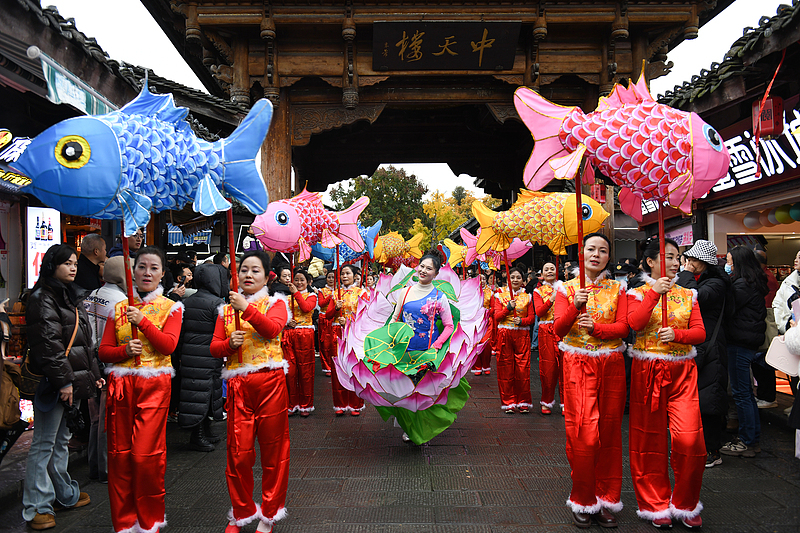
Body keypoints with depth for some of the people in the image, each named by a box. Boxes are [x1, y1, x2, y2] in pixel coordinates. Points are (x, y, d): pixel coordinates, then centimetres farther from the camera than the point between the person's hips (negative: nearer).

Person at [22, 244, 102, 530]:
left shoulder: (71, 298, 17)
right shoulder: (42, 299, -12)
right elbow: (48, 344, -19)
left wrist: (93, 375, 19)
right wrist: (63, 380, -20)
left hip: (72, 380, 9)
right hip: (52, 383, -9)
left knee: (61, 439, 18)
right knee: (44, 443, -1)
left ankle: (65, 494, 30)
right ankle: (37, 506, 8)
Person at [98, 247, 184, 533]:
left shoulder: (171, 307, 6)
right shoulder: (119, 308, 13)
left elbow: (168, 345, -9)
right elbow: (104, 350, 9)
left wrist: (142, 321, -17)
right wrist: (125, 350, -10)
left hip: (154, 385, -3)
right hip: (121, 385, 3)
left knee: (146, 454, -6)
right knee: (119, 453, 3)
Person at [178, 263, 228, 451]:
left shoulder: (186, 302, 8)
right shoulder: (216, 303, -13)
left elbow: (180, 331, 12)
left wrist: (182, 352, 19)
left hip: (189, 355, 7)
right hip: (208, 357, -7)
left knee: (196, 392, 13)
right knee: (204, 392, 0)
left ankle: (205, 432, 24)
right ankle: (198, 437, 6)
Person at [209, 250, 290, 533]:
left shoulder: (274, 303, 5)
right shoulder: (227, 310, 14)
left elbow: (272, 328, -15)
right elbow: (214, 347, 9)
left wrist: (247, 308, -24)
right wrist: (229, 343, -11)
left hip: (270, 381, -2)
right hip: (238, 385, 2)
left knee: (273, 449, 5)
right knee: (238, 452, 4)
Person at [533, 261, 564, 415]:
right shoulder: (538, 291, 10)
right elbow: (539, 312, -6)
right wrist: (551, 299, -19)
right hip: (546, 332, 0)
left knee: (564, 365, -2)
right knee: (548, 367, 0)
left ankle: (565, 402, 7)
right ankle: (547, 402, 14)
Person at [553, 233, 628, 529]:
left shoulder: (617, 289, 9)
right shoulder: (567, 289, 4)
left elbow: (623, 327, -3)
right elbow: (558, 329, -8)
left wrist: (595, 328, -20)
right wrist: (575, 308, -25)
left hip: (611, 365, 2)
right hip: (579, 366, -2)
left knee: (608, 432, 6)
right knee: (583, 434, -5)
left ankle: (605, 499, 18)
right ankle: (583, 501, 11)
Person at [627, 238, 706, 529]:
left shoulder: (688, 295, 11)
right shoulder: (638, 294, 3)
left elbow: (700, 332, 2)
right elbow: (634, 324, -16)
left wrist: (677, 334, -16)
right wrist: (655, 293, -19)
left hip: (682, 372, 2)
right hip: (648, 371, -2)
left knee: (689, 438, -8)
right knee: (651, 439, 5)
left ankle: (686, 504, 14)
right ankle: (656, 504, 22)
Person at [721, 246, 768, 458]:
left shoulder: (742, 285, -16)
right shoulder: (754, 282, 13)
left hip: (740, 342, -10)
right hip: (749, 341, 10)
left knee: (741, 393, -2)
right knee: (746, 391, 17)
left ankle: (747, 443, 7)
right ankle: (753, 438, 27)